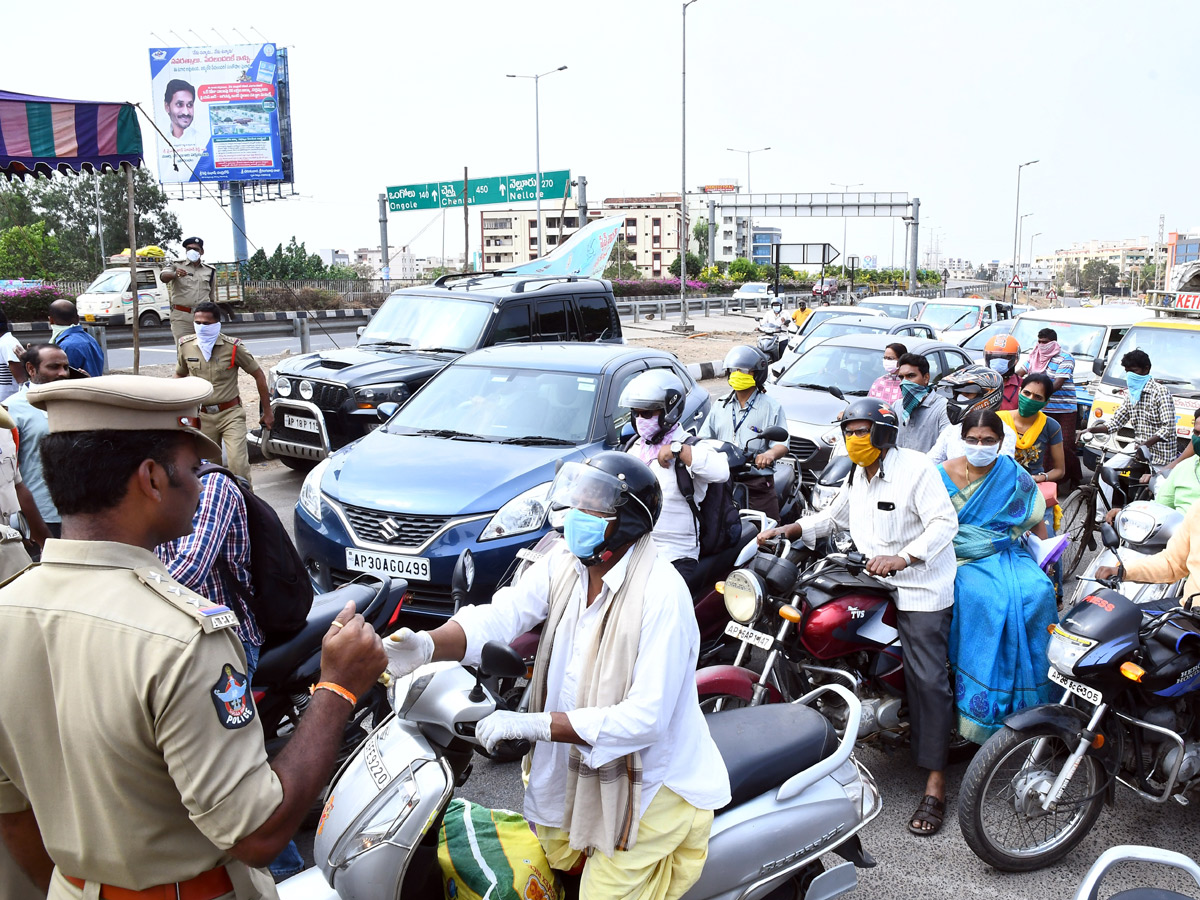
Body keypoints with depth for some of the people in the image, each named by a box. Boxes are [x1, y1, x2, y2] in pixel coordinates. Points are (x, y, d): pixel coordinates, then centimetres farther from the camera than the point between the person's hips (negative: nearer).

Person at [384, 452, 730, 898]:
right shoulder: (566, 561, -8)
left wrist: (532, 724, -36)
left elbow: (646, 716, -32)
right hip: (573, 763, 7)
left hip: (647, 775, -7)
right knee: (556, 859, 24)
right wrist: (427, 644, -36)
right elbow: (504, 612, -17)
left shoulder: (661, 596, -31)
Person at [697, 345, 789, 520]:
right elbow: (704, 436, 16)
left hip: (757, 480, -4)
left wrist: (769, 454, -28)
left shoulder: (771, 407, 2)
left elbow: (782, 443, -6)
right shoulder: (721, 405, 16)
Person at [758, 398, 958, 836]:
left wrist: (902, 558, -31)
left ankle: (935, 785, -3)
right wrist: (790, 529, 7)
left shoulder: (915, 468, -12)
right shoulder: (858, 475, 14)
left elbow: (945, 521, -17)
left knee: (927, 680, -8)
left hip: (920, 588, -8)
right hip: (872, 584, 8)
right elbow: (835, 515, 22)